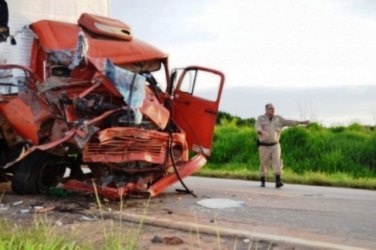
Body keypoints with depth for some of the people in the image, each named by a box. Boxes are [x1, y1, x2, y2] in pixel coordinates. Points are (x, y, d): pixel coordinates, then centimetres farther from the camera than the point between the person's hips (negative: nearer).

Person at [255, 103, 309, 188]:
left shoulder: (278, 118, 6)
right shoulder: (260, 119, -4)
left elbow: (288, 122, 4)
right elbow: (258, 128, -23)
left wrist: (301, 122, -4)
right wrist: (262, 132, -46)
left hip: (275, 145, 2)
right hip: (264, 146, -2)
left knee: (277, 162, -15)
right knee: (264, 164, 3)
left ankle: (278, 181, -22)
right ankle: (262, 182, 19)